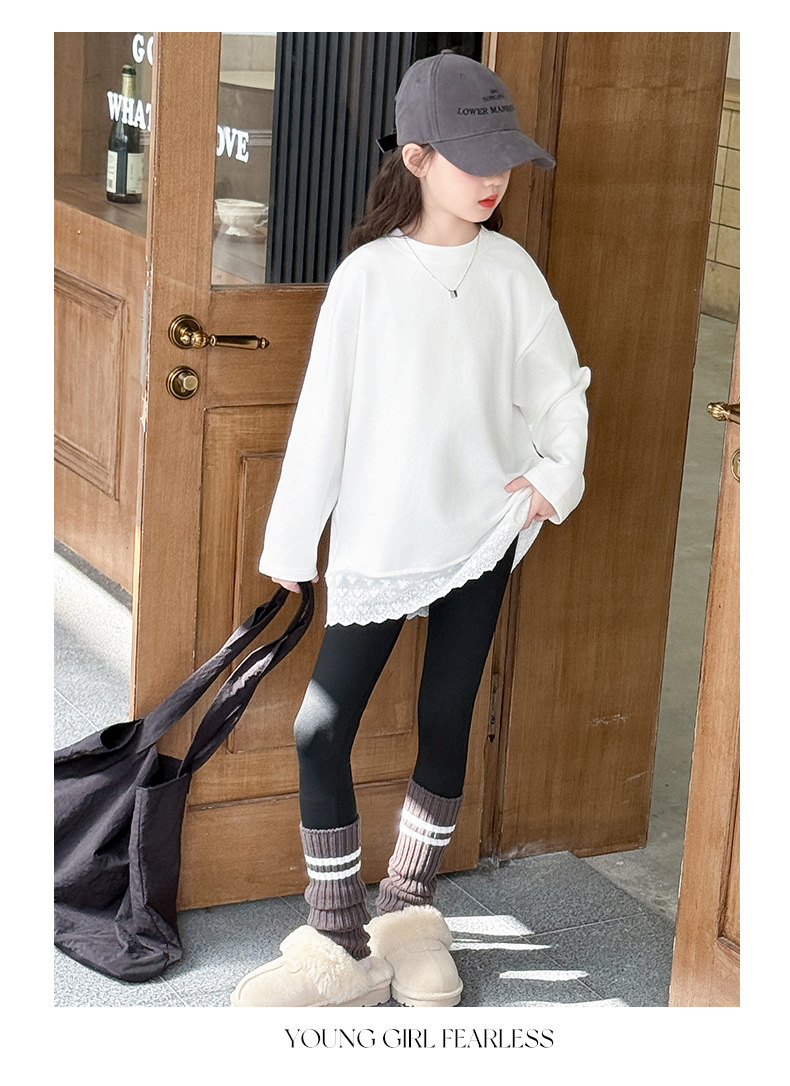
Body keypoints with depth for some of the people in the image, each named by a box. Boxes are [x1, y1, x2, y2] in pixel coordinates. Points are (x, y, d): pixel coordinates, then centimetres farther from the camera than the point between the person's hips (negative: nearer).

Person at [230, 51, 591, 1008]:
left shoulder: (510, 270, -1)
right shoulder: (369, 273, -8)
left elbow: (559, 385, 9)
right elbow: (324, 412, -5)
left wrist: (557, 474, -7)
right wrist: (289, 542, -3)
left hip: (480, 534, 2)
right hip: (378, 542, -2)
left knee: (446, 723, 10)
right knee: (321, 732, -7)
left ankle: (408, 916, 27)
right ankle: (341, 947, 6)